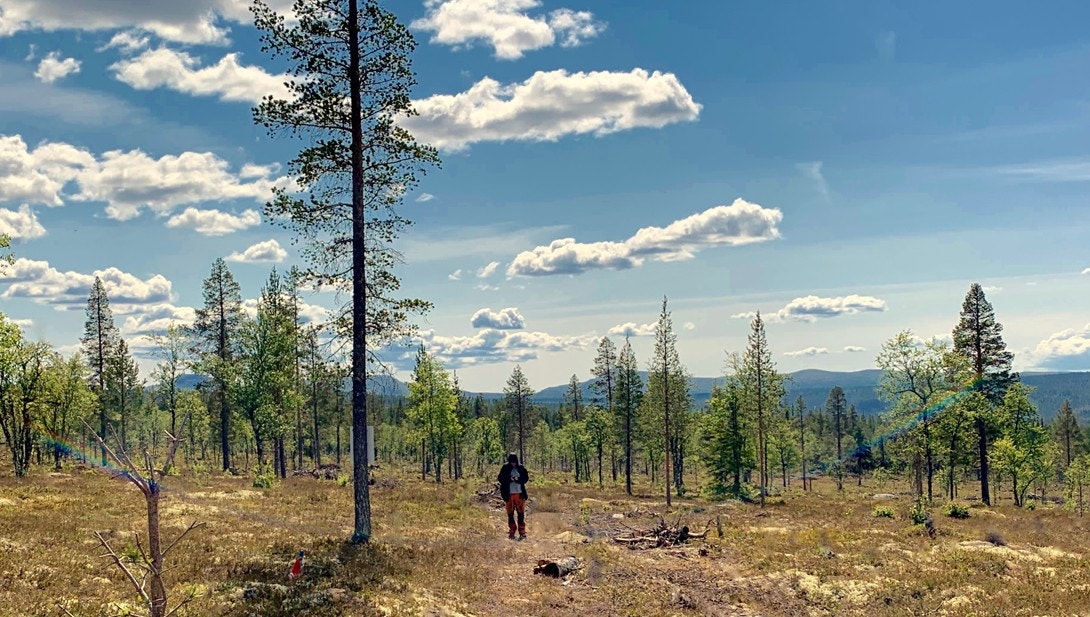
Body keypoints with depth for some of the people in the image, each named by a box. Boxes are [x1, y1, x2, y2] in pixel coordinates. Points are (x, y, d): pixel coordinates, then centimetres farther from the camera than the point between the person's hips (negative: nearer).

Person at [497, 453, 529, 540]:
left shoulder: (521, 468, 6)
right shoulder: (505, 468, 3)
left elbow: (526, 478, 3)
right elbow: (501, 479, -2)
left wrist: (518, 479, -16)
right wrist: (510, 479, -18)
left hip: (520, 494, 0)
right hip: (509, 494, 0)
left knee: (521, 513, -2)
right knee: (510, 513, 5)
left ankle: (522, 532, 1)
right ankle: (511, 532, 14)